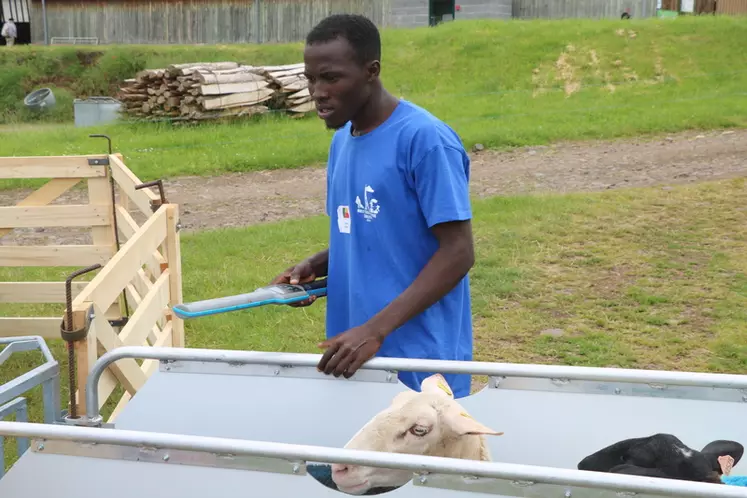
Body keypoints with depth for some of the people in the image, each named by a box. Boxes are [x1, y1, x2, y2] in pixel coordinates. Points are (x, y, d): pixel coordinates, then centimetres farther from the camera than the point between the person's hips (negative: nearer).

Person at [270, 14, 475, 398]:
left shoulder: (425, 140, -16)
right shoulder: (342, 140, 9)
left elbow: (458, 252, -18)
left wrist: (375, 330, -23)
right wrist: (315, 266, -1)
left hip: (418, 361, -7)